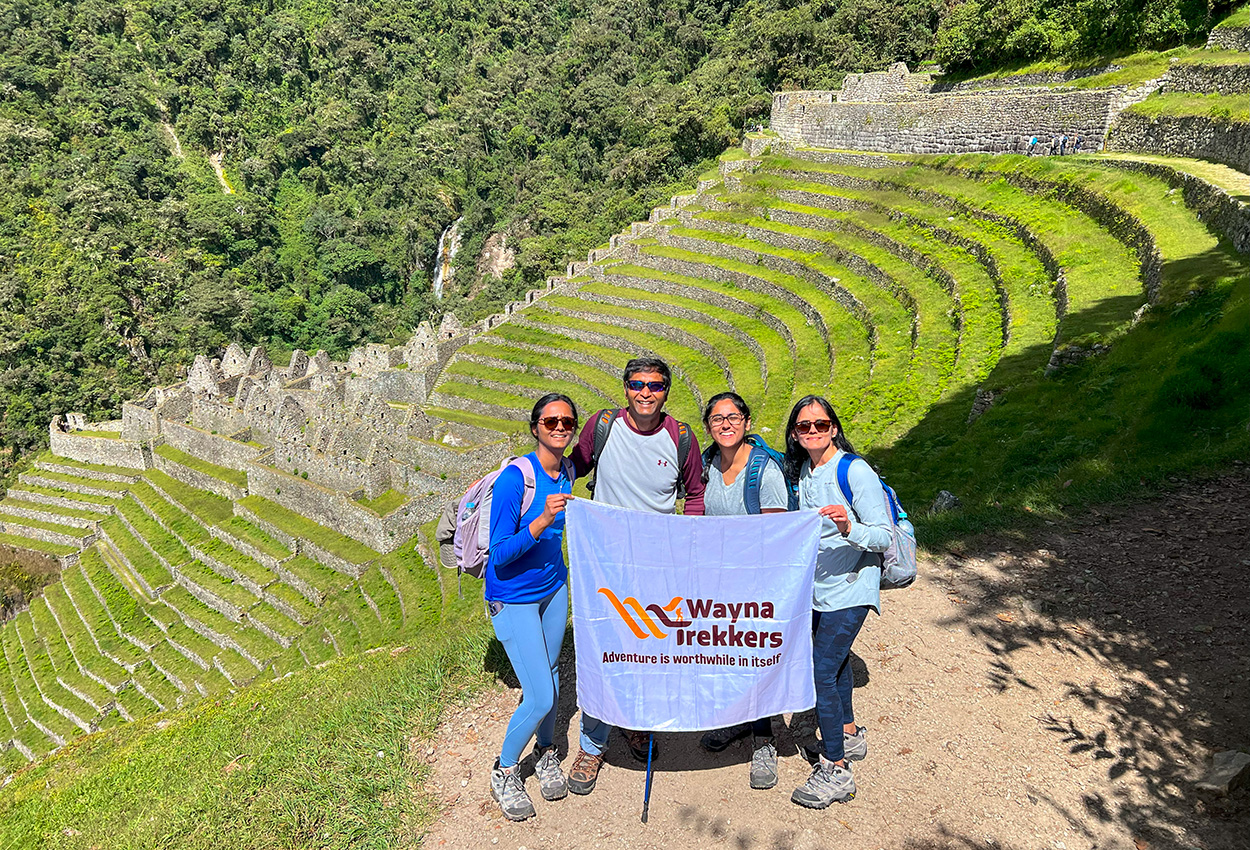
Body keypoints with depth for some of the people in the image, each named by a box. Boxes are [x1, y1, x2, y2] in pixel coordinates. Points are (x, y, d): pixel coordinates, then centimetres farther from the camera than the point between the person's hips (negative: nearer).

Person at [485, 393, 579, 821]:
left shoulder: (566, 471, -4)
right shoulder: (515, 477, -25)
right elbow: (501, 553, -27)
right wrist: (542, 520, -37)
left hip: (553, 587, 6)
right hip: (513, 598, -6)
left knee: (550, 676, 18)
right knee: (540, 697, -6)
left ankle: (546, 754, 42)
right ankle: (505, 771, 20)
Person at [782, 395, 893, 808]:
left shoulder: (855, 471, -19)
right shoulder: (802, 471, 5)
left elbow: (885, 537, -21)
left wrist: (849, 529, -37)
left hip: (848, 588, -8)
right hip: (816, 586, 8)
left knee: (822, 670, -9)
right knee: (834, 661, 21)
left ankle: (835, 771, 1)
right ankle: (849, 735, 41)